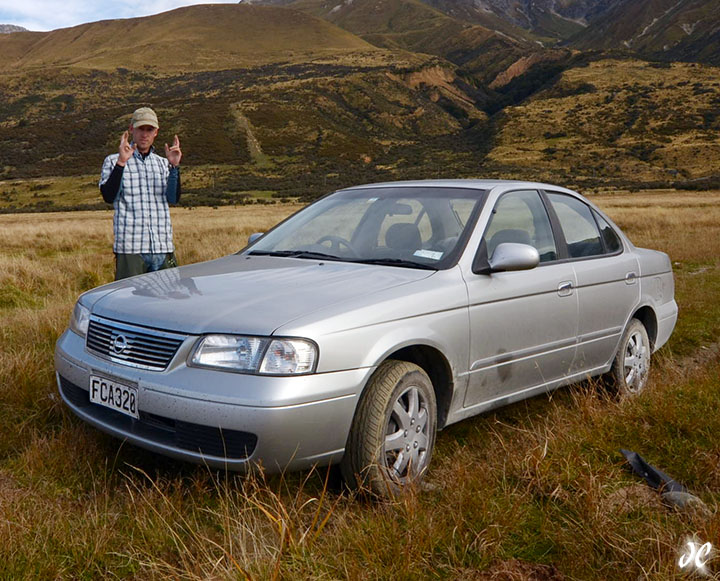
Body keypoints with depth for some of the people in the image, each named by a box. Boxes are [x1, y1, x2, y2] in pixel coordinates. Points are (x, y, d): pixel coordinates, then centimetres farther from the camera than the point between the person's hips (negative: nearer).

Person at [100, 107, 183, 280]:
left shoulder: (163, 163, 19)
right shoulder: (113, 161, 8)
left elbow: (174, 198, 4)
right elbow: (108, 196, -8)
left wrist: (174, 166, -9)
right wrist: (121, 162, -16)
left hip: (163, 246, 4)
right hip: (130, 247, -4)